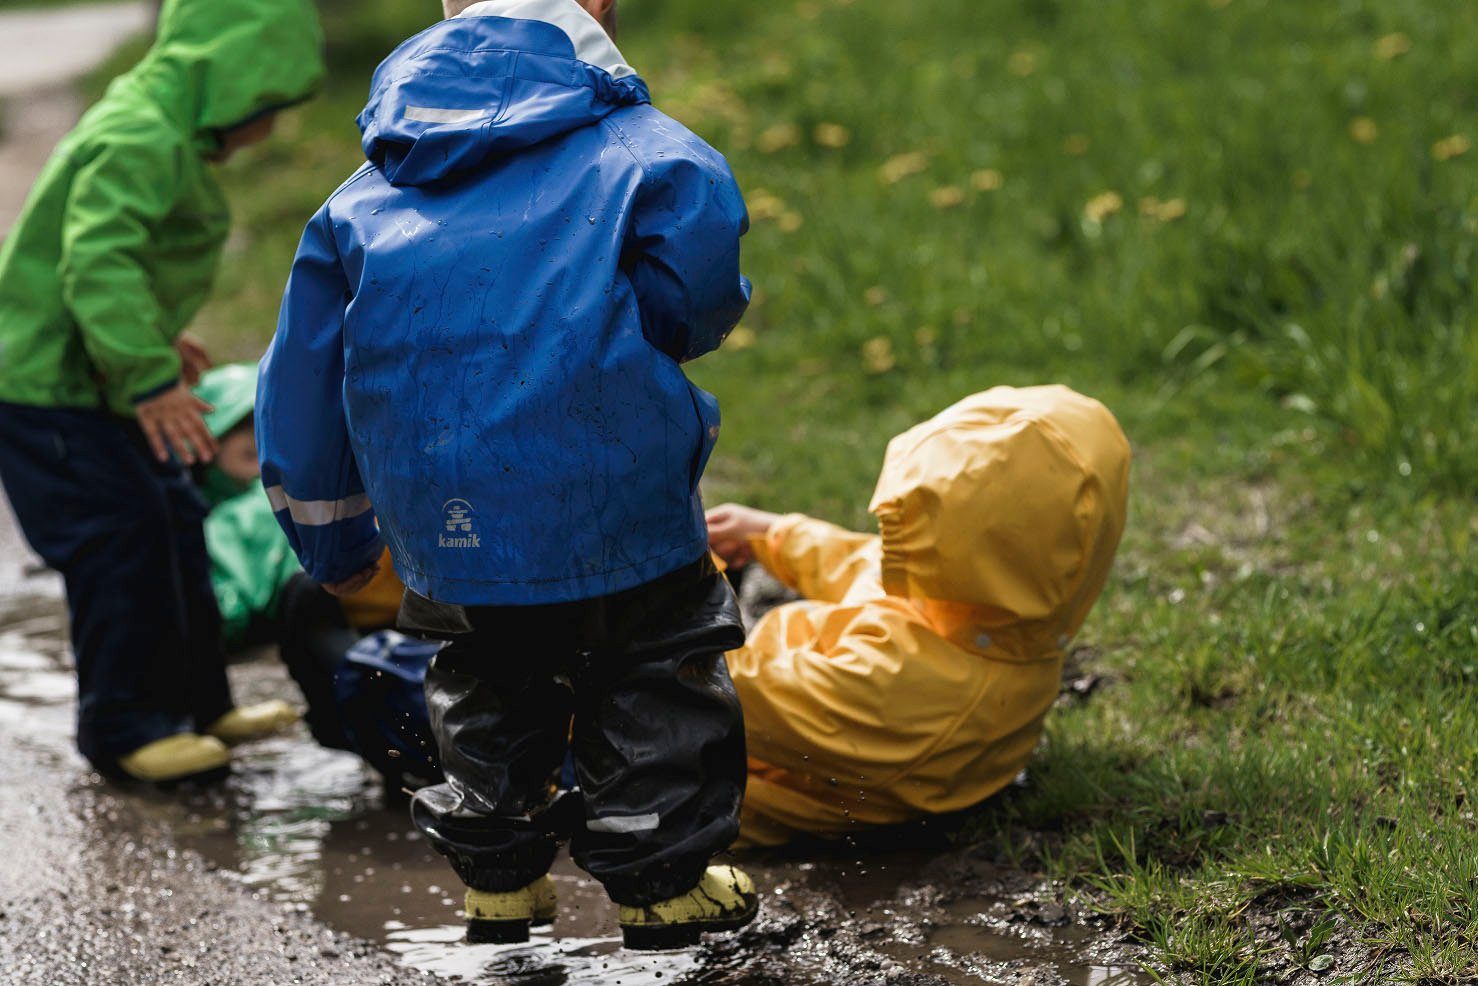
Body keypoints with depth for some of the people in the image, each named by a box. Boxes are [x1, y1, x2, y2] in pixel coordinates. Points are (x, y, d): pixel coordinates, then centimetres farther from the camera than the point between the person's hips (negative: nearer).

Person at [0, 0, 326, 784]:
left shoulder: (165, 137, 12)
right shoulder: (140, 141, -23)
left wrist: (157, 341, 33)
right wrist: (148, 375, -37)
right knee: (122, 543, -8)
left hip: (97, 387, 11)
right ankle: (121, 729, 4)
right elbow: (99, 262, -34)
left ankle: (196, 703, 25)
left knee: (173, 525, 15)